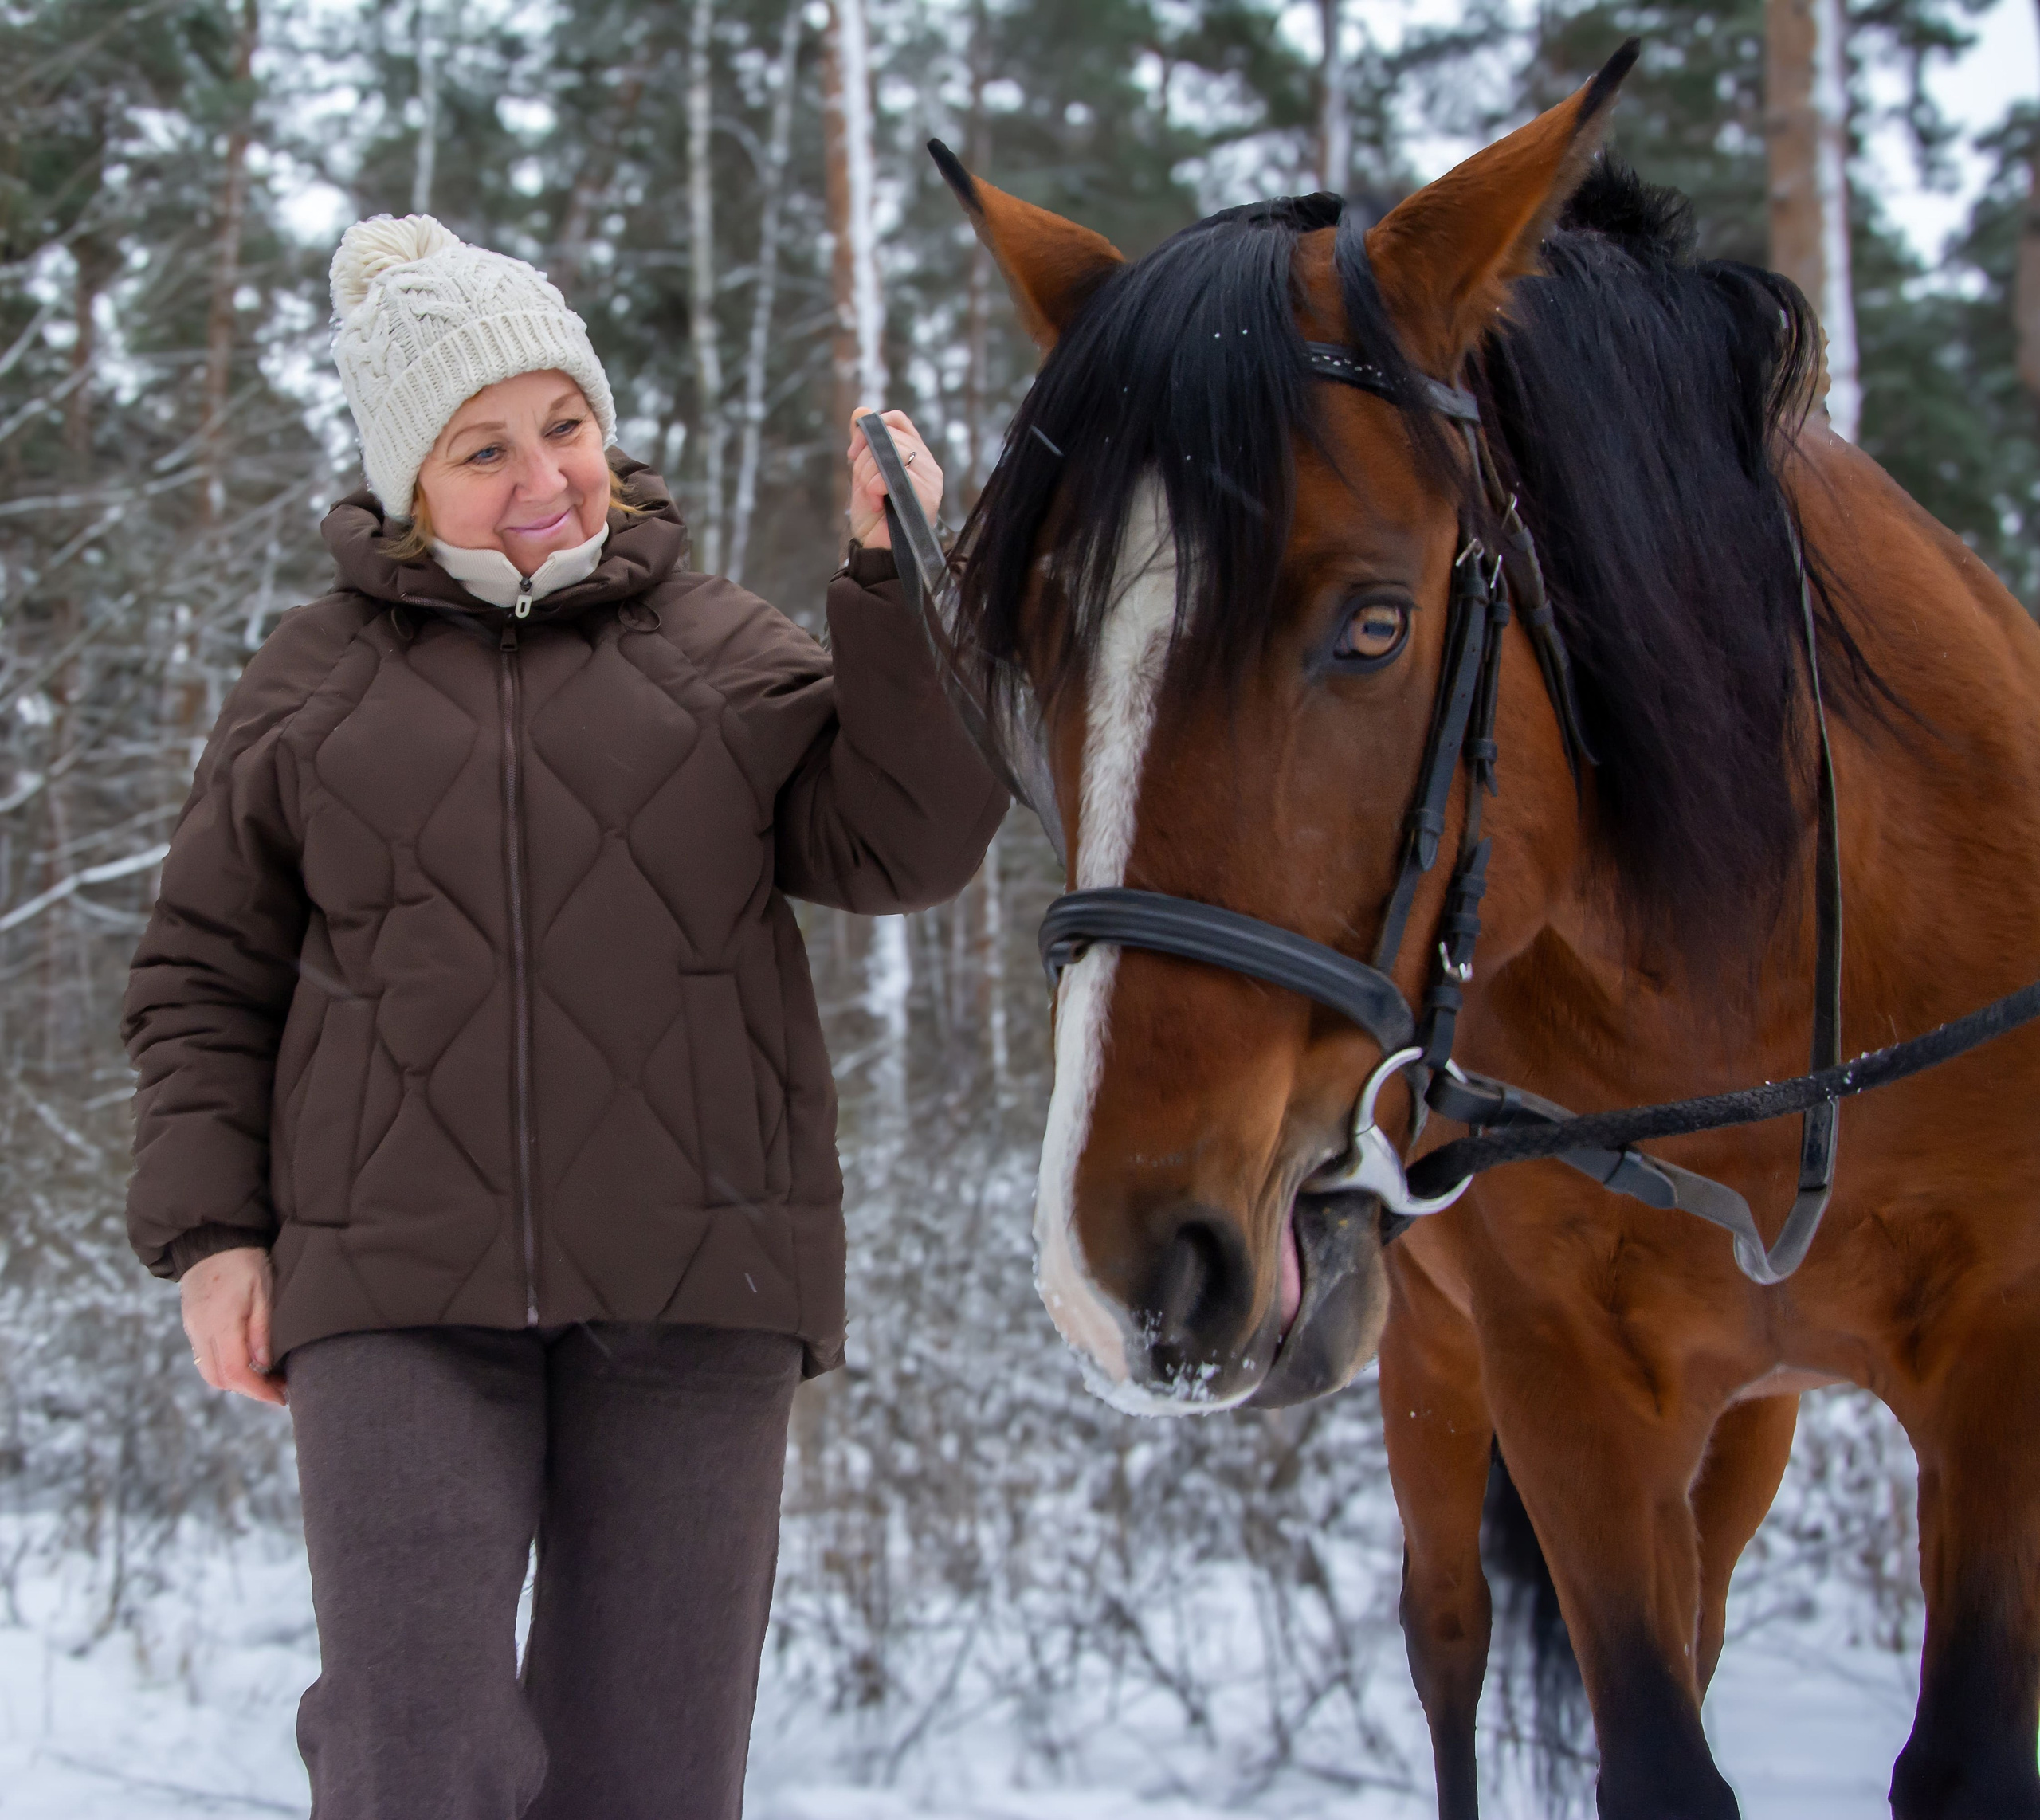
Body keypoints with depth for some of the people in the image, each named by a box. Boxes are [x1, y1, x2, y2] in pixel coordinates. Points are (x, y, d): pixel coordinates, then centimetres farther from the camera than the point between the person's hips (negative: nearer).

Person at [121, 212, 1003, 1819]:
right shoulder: (312, 686, 12)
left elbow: (902, 843, -2)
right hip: (404, 1294, 0)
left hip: (688, 1291, 1)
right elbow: (204, 979, 14)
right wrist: (209, 1232, 2)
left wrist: (902, 580, -11)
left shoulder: (728, 657, 12)